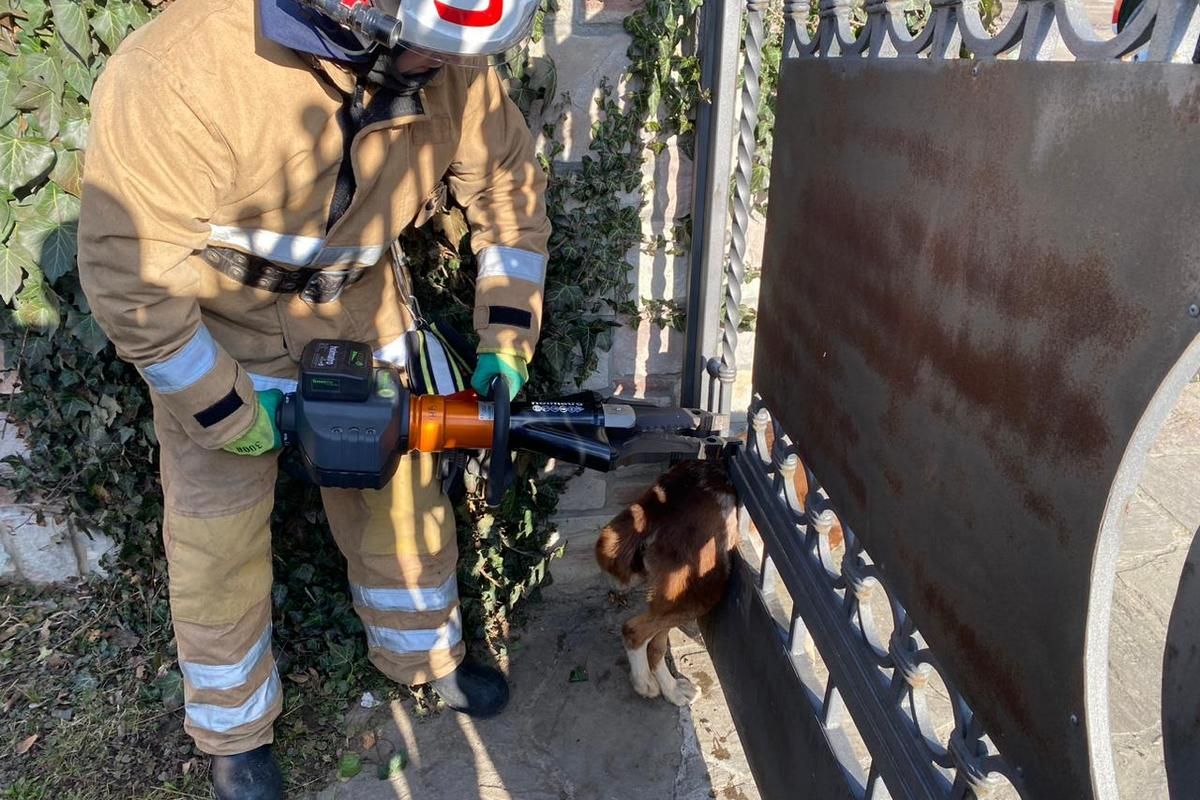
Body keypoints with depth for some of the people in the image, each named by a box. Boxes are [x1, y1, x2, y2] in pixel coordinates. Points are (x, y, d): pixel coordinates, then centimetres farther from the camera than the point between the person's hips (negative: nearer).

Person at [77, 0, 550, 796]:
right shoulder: (178, 78, -35)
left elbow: (512, 186, -6)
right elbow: (129, 279, -27)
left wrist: (505, 341, -9)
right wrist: (230, 413, -19)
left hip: (361, 301, 4)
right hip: (213, 326, -3)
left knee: (403, 491, 12)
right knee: (219, 539, 6)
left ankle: (426, 653, 40)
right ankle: (236, 735, 32)